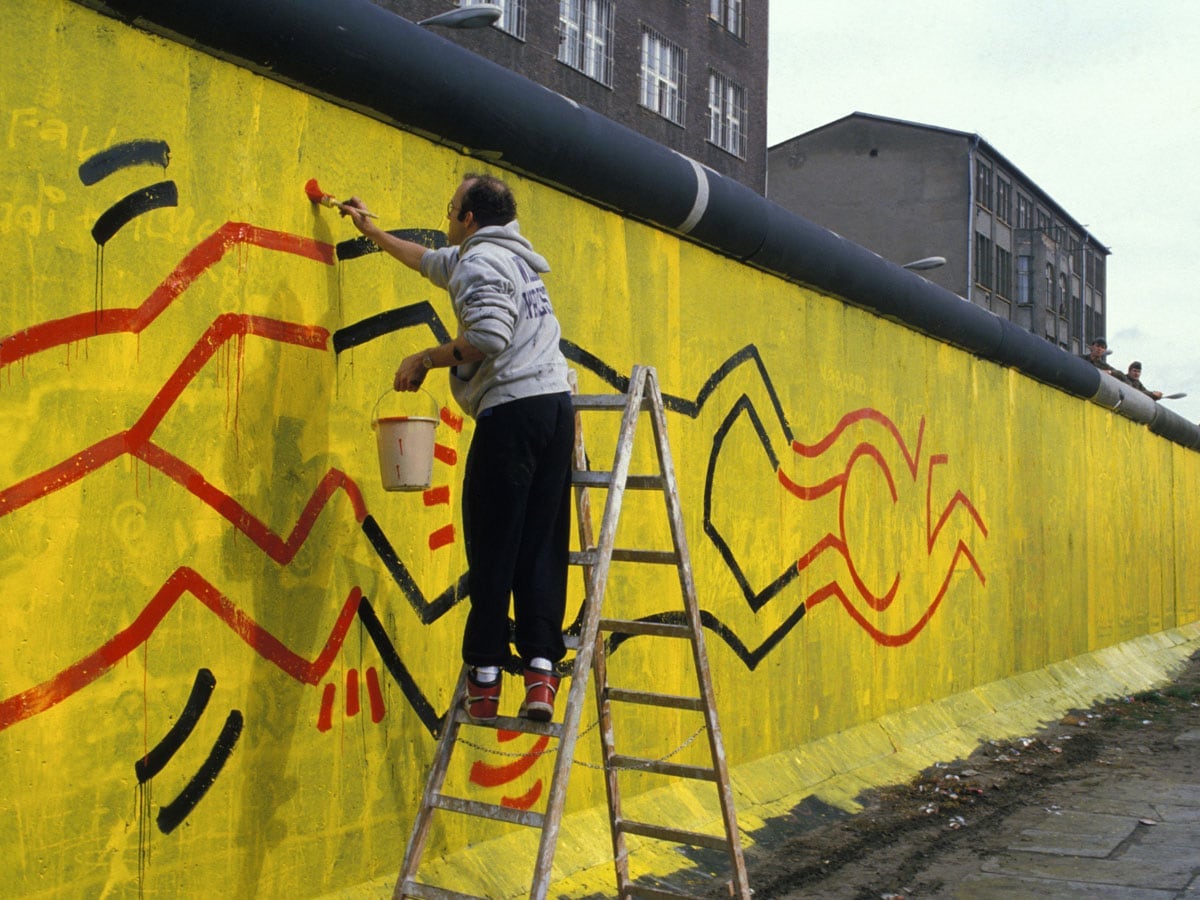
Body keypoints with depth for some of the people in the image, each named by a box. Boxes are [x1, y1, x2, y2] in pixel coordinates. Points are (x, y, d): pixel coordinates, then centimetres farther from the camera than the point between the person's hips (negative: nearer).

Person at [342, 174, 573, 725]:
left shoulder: (479, 261, -3)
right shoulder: (511, 258, 27)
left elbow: (488, 338, -20)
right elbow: (427, 261, 43)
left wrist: (426, 359, -6)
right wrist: (371, 231, 53)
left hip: (512, 411, -9)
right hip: (557, 407, 9)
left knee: (492, 547, -4)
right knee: (543, 545, 3)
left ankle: (485, 679, -2)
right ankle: (541, 670, -3)